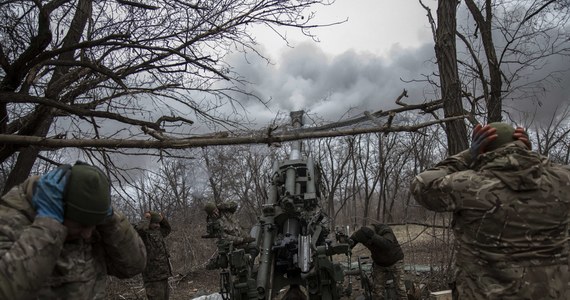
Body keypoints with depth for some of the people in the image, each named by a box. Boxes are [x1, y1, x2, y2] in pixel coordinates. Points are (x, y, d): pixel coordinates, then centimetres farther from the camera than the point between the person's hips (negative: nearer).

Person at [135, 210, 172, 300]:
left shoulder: (157, 233, 14)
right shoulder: (143, 235, -11)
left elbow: (167, 229, 33)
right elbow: (139, 229, -35)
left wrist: (162, 218, 15)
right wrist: (146, 218, -15)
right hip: (153, 279, -9)